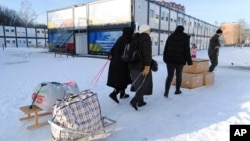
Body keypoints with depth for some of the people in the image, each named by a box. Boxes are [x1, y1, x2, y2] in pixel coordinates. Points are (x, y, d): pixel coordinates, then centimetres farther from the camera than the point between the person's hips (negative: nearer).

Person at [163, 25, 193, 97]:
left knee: (169, 76, 4)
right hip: (180, 60, -1)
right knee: (179, 75, 17)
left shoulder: (170, 37, 3)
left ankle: (166, 92, -9)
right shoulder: (185, 38, -5)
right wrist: (189, 61, -3)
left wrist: (165, 58, 17)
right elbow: (187, 51, -9)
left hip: (170, 60, 2)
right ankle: (177, 90, 29)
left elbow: (166, 49, 6)